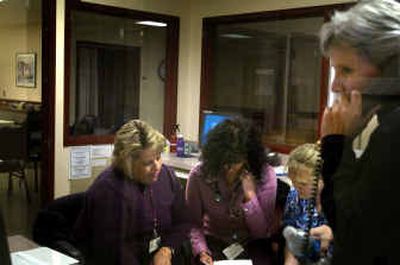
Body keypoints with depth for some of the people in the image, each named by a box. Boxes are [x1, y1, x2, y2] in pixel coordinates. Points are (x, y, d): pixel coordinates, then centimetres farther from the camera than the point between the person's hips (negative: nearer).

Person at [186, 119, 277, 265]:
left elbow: (263, 233, -10)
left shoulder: (265, 175, -15)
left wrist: (250, 195, -23)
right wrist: (201, 251, -22)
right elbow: (193, 223, -5)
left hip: (252, 244, 1)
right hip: (214, 242, 0)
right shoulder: (199, 175, -13)